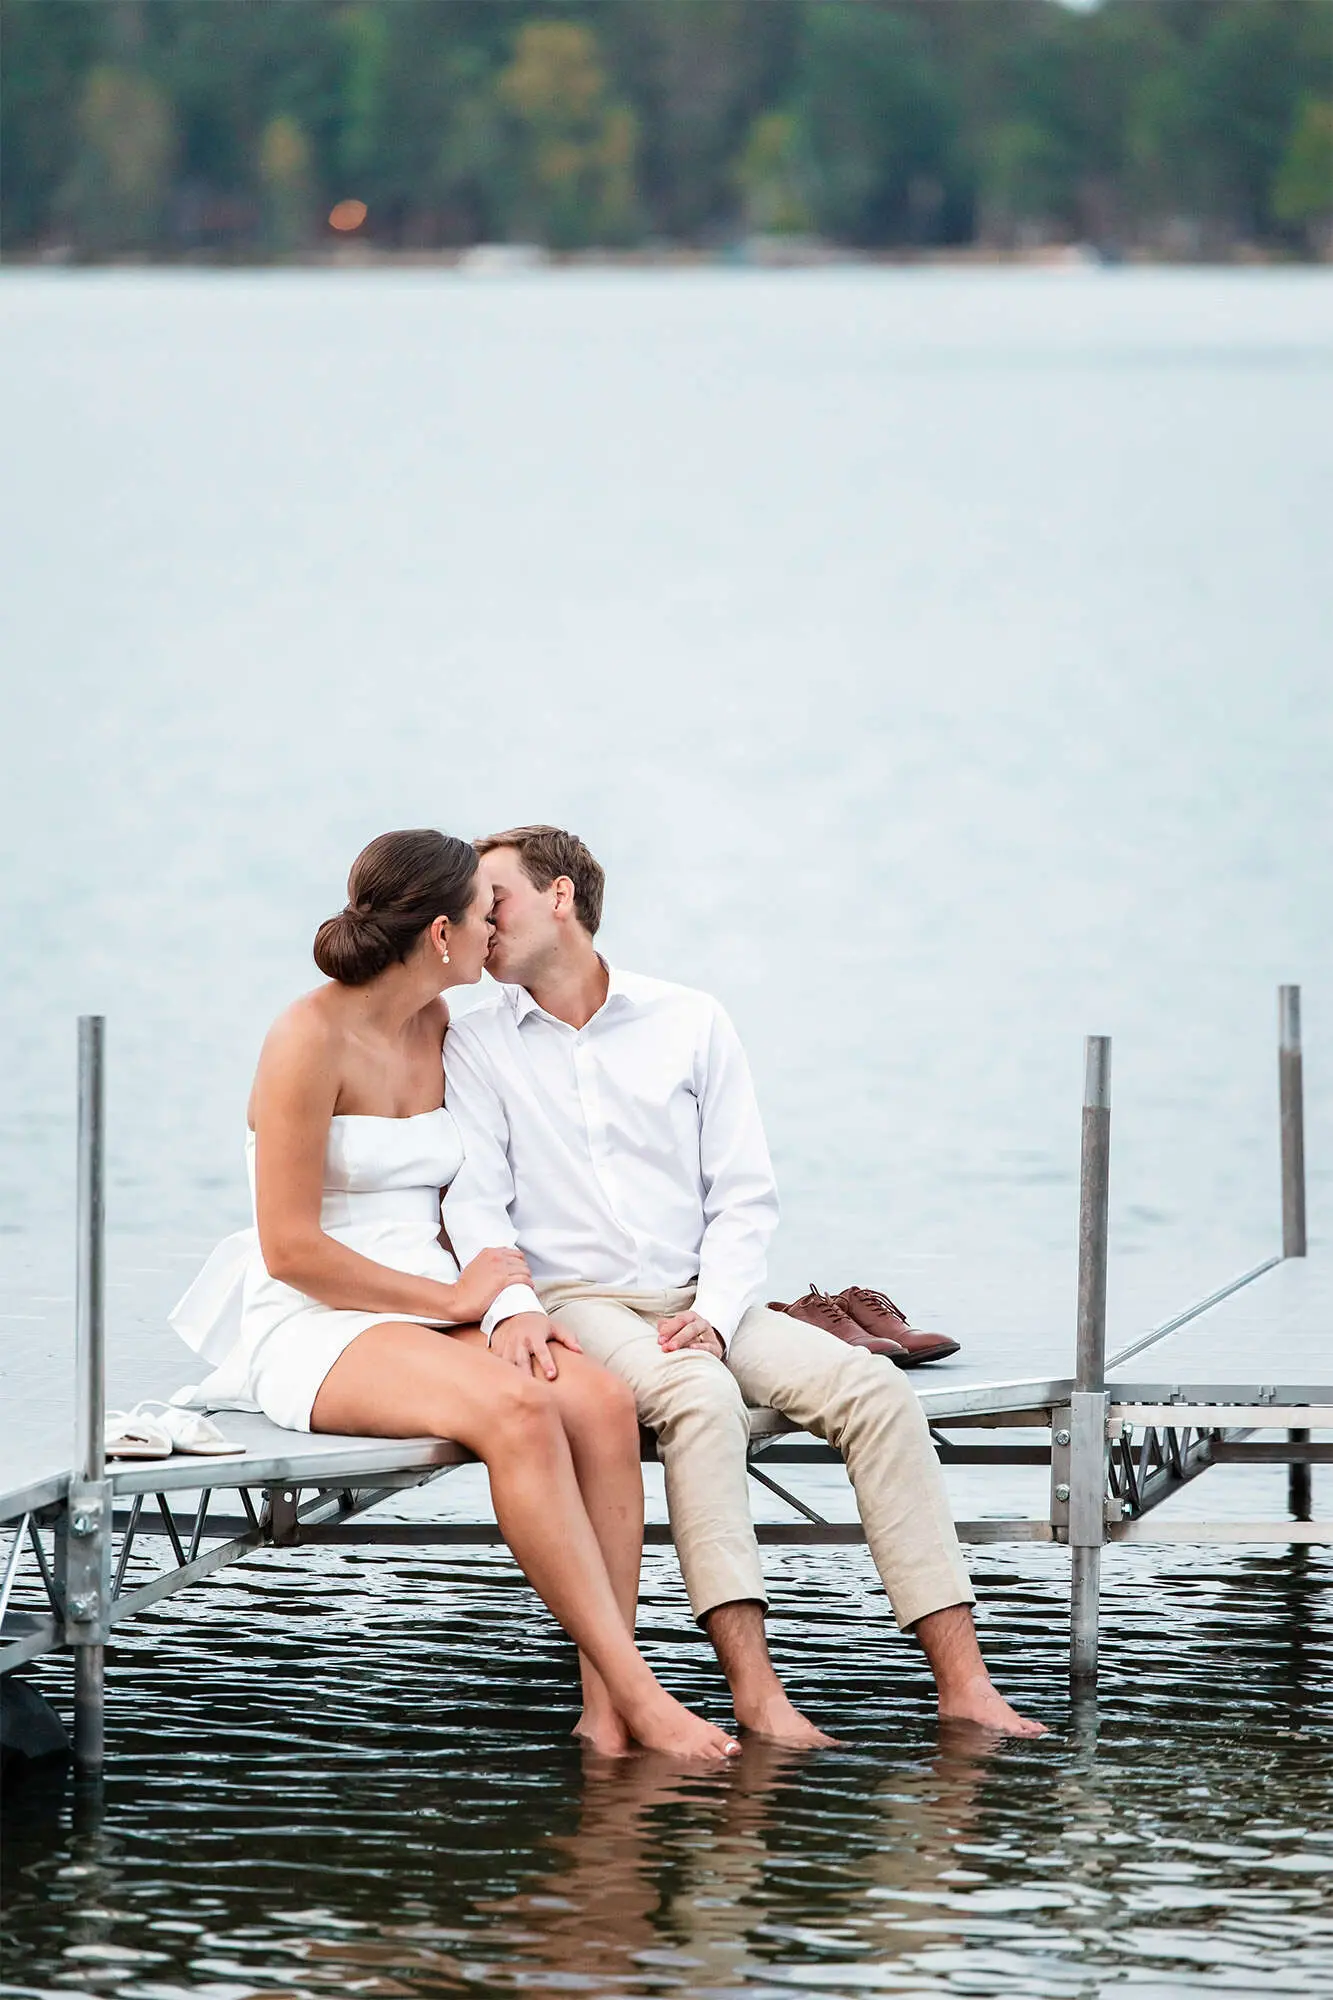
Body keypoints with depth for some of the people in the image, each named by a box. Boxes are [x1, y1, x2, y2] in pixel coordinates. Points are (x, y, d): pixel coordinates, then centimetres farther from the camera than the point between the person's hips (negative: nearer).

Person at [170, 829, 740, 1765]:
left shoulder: (441, 1030, 13)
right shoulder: (311, 1037, -10)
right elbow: (290, 1249, -13)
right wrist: (457, 1299, -11)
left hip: (432, 1320, 7)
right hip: (314, 1333, -7)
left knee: (601, 1399, -24)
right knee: (517, 1409, -35)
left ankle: (605, 1709, -29)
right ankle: (639, 1695, -34)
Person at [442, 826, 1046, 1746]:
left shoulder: (690, 1022, 11)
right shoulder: (475, 1046, 8)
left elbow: (746, 1195, 7)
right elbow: (475, 1199, -3)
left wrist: (715, 1309, -11)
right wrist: (508, 1305, -24)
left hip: (699, 1301, 3)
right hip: (574, 1305, -3)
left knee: (874, 1389, -21)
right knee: (699, 1393, -36)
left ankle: (962, 1679, -27)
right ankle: (755, 1688, -43)